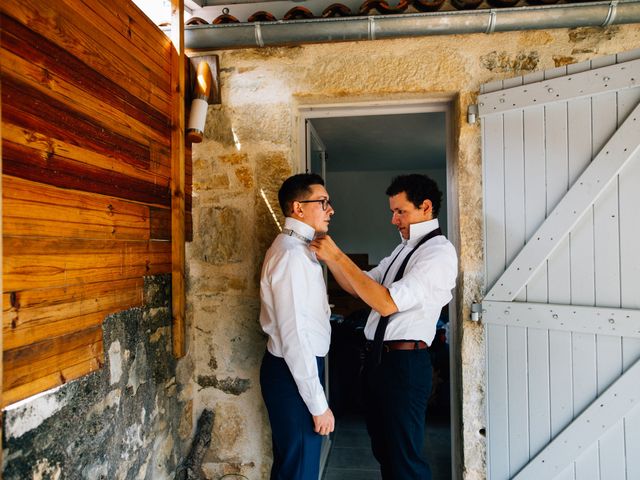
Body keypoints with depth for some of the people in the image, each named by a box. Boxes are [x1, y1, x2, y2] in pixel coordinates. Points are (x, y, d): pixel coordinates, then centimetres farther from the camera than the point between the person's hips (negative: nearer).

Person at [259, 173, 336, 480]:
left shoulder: (298, 247, 10)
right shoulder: (292, 254, -22)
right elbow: (293, 336, -25)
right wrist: (319, 405, -21)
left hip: (297, 367, 10)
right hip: (293, 373, -9)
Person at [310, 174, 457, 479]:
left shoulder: (439, 251, -15)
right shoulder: (403, 249, 14)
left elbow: (387, 303, -24)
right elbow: (358, 288, 14)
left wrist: (338, 256, -22)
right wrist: (328, 257, -1)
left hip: (405, 363, -9)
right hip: (377, 358, 9)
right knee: (383, 450, 23)